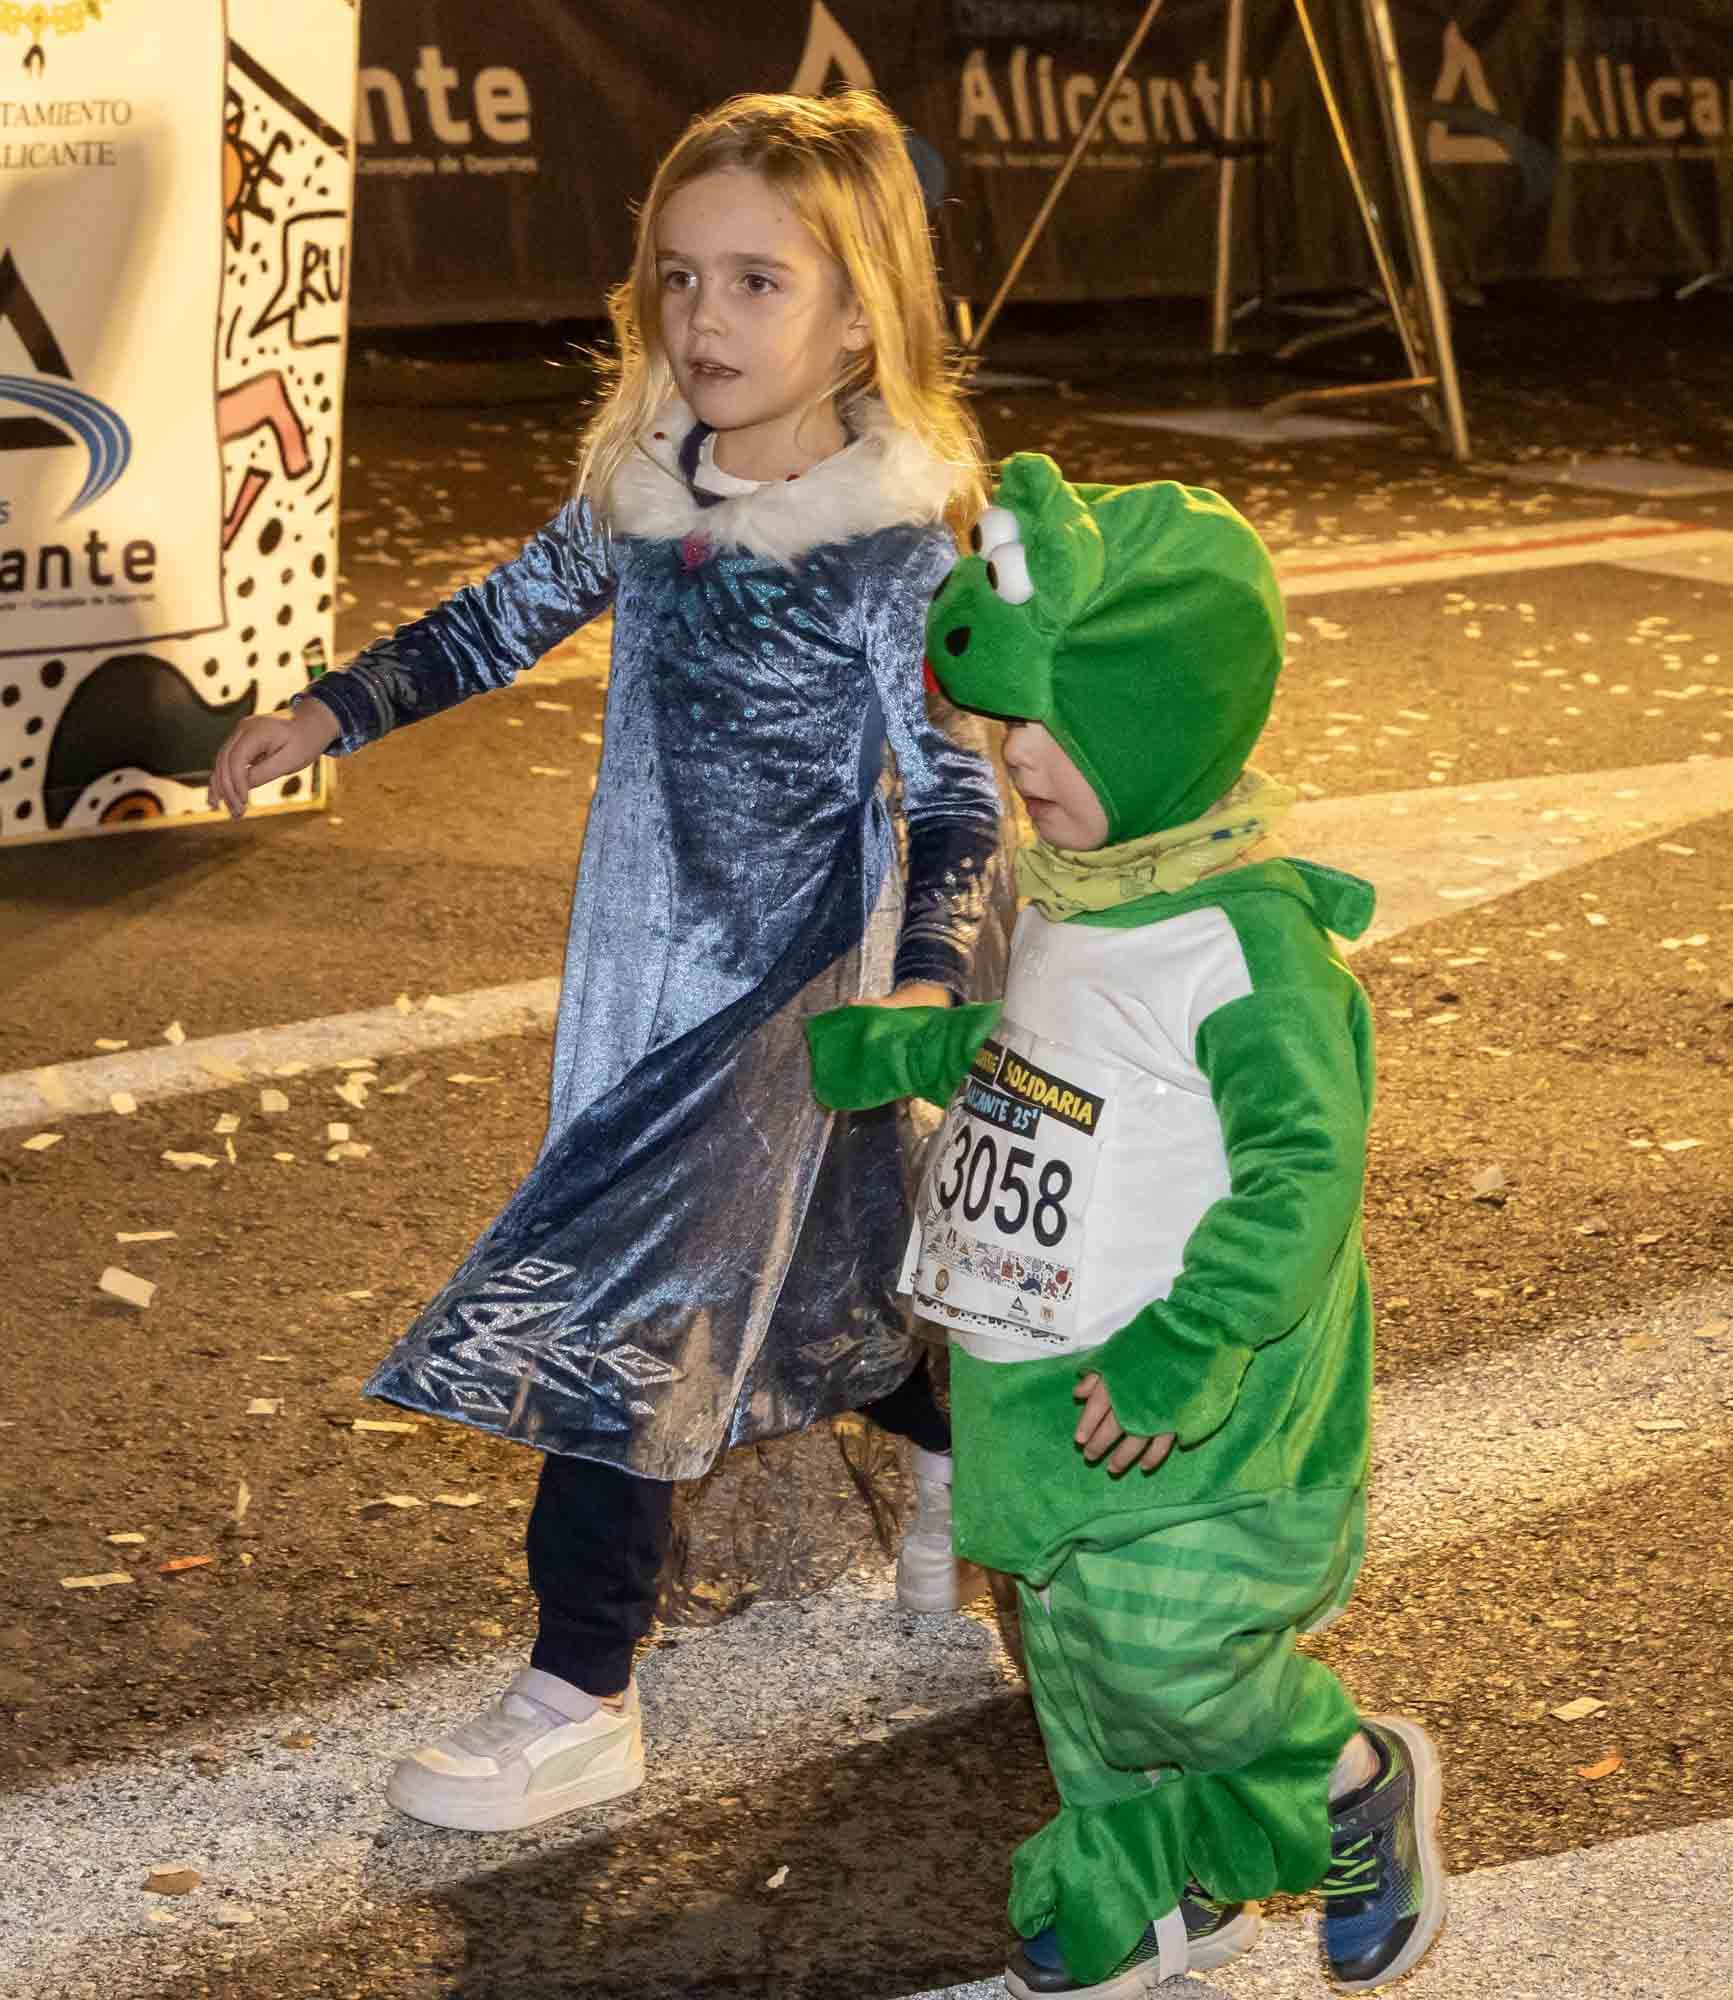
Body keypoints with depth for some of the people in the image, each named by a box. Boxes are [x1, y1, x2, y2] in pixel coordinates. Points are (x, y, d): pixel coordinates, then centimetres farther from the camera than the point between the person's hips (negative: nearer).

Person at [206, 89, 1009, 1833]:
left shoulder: (893, 554, -18)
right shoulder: (642, 483, -1)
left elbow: (956, 794, -15)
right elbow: (511, 616, 15)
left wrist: (925, 974, -28)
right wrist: (329, 713, 15)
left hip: (783, 994, -6)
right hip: (640, 968, 6)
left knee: (623, 1312, -9)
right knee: (784, 1260, 21)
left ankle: (577, 1705, 0)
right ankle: (958, 1455, 49)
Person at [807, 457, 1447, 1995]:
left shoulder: (1252, 940, -23)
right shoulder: (1063, 897, 5)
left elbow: (1306, 1172, -26)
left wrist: (1185, 1351, -31)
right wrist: (857, 1053, 23)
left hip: (1191, 1413, -8)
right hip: (1050, 1397, 9)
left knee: (1171, 1657, -8)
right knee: (1079, 1654, 18)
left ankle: (1357, 1791, 22)